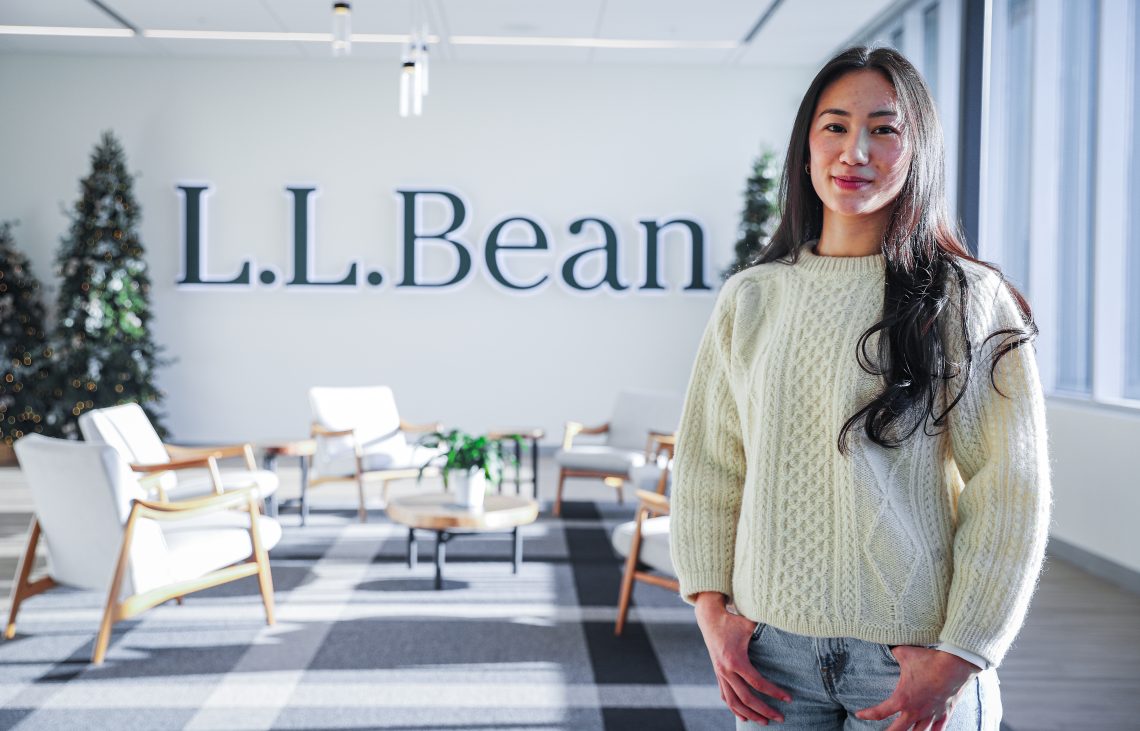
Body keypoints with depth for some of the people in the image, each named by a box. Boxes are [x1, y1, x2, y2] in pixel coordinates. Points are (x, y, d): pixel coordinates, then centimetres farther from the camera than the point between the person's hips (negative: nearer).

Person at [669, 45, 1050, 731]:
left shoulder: (968, 300, -5)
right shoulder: (750, 299, 3)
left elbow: (1012, 495, -7)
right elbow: (706, 468, 7)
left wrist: (959, 657, -10)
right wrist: (712, 611, -1)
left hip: (911, 652, -2)